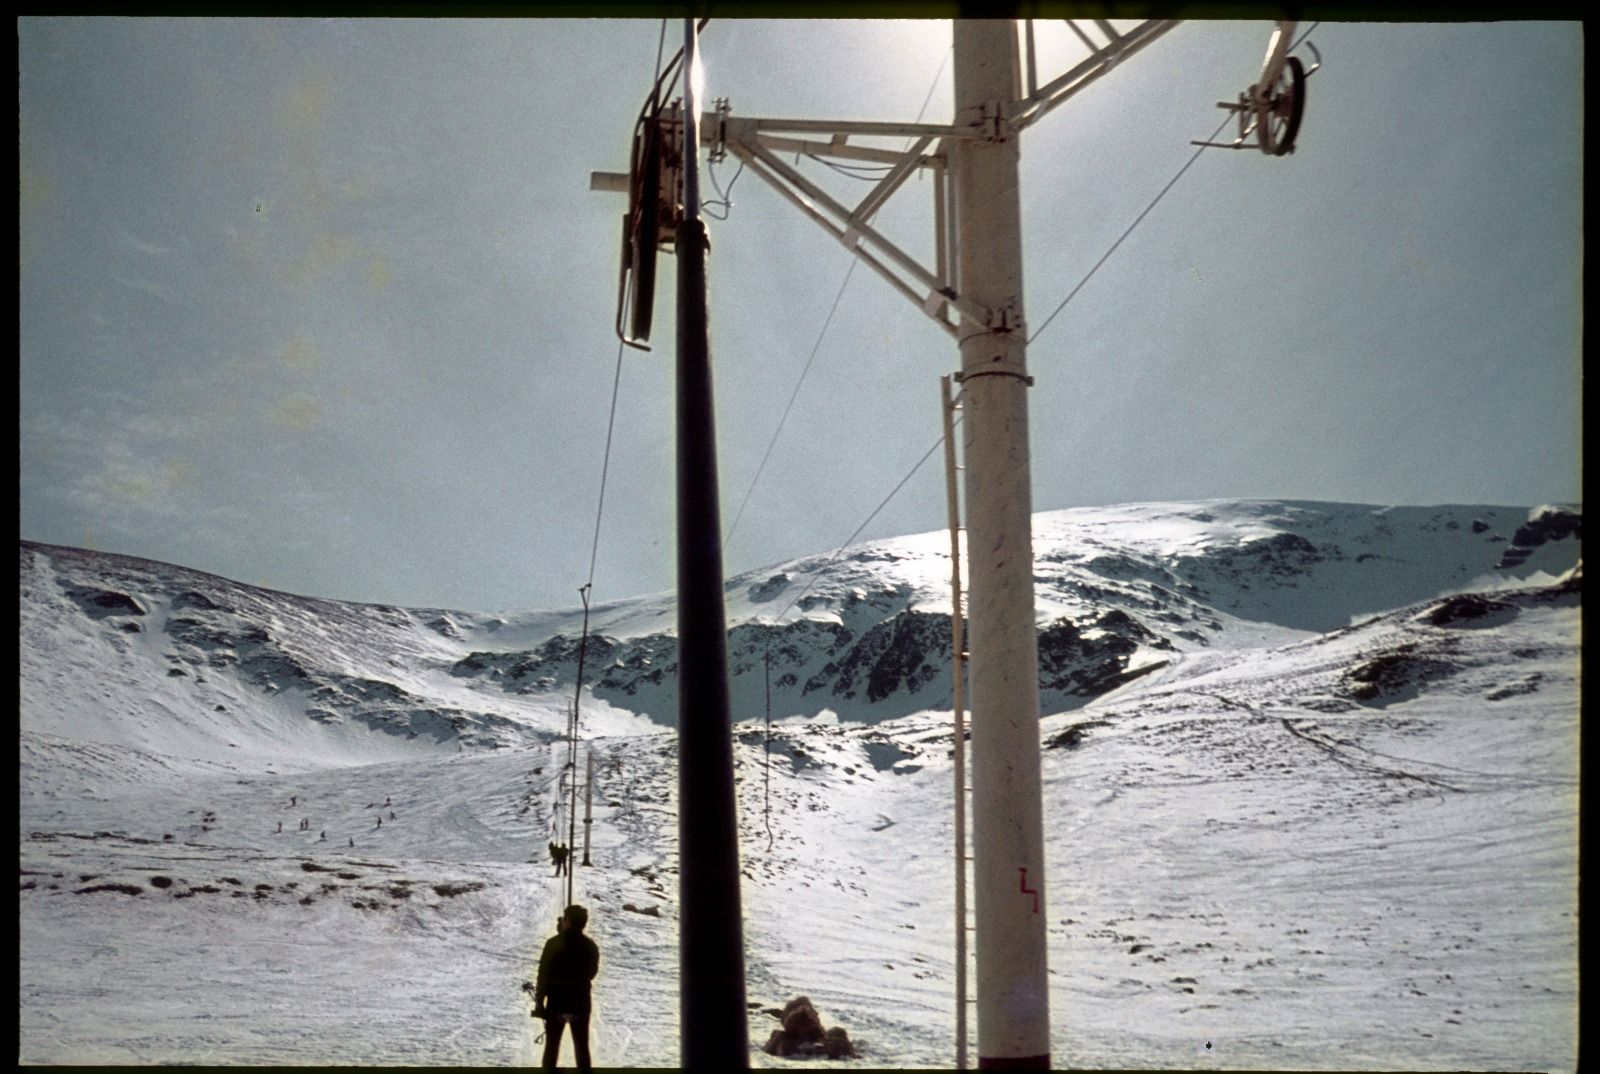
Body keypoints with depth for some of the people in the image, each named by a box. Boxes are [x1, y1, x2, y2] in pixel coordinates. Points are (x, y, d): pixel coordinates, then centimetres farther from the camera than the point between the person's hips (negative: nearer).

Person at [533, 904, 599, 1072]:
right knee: (582, 1046, 10)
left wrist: (539, 1001, -5)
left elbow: (543, 973, -11)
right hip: (581, 1003, 2)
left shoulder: (554, 943, -11)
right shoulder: (590, 946, 0)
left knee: (552, 1046, 9)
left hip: (556, 1002, -2)